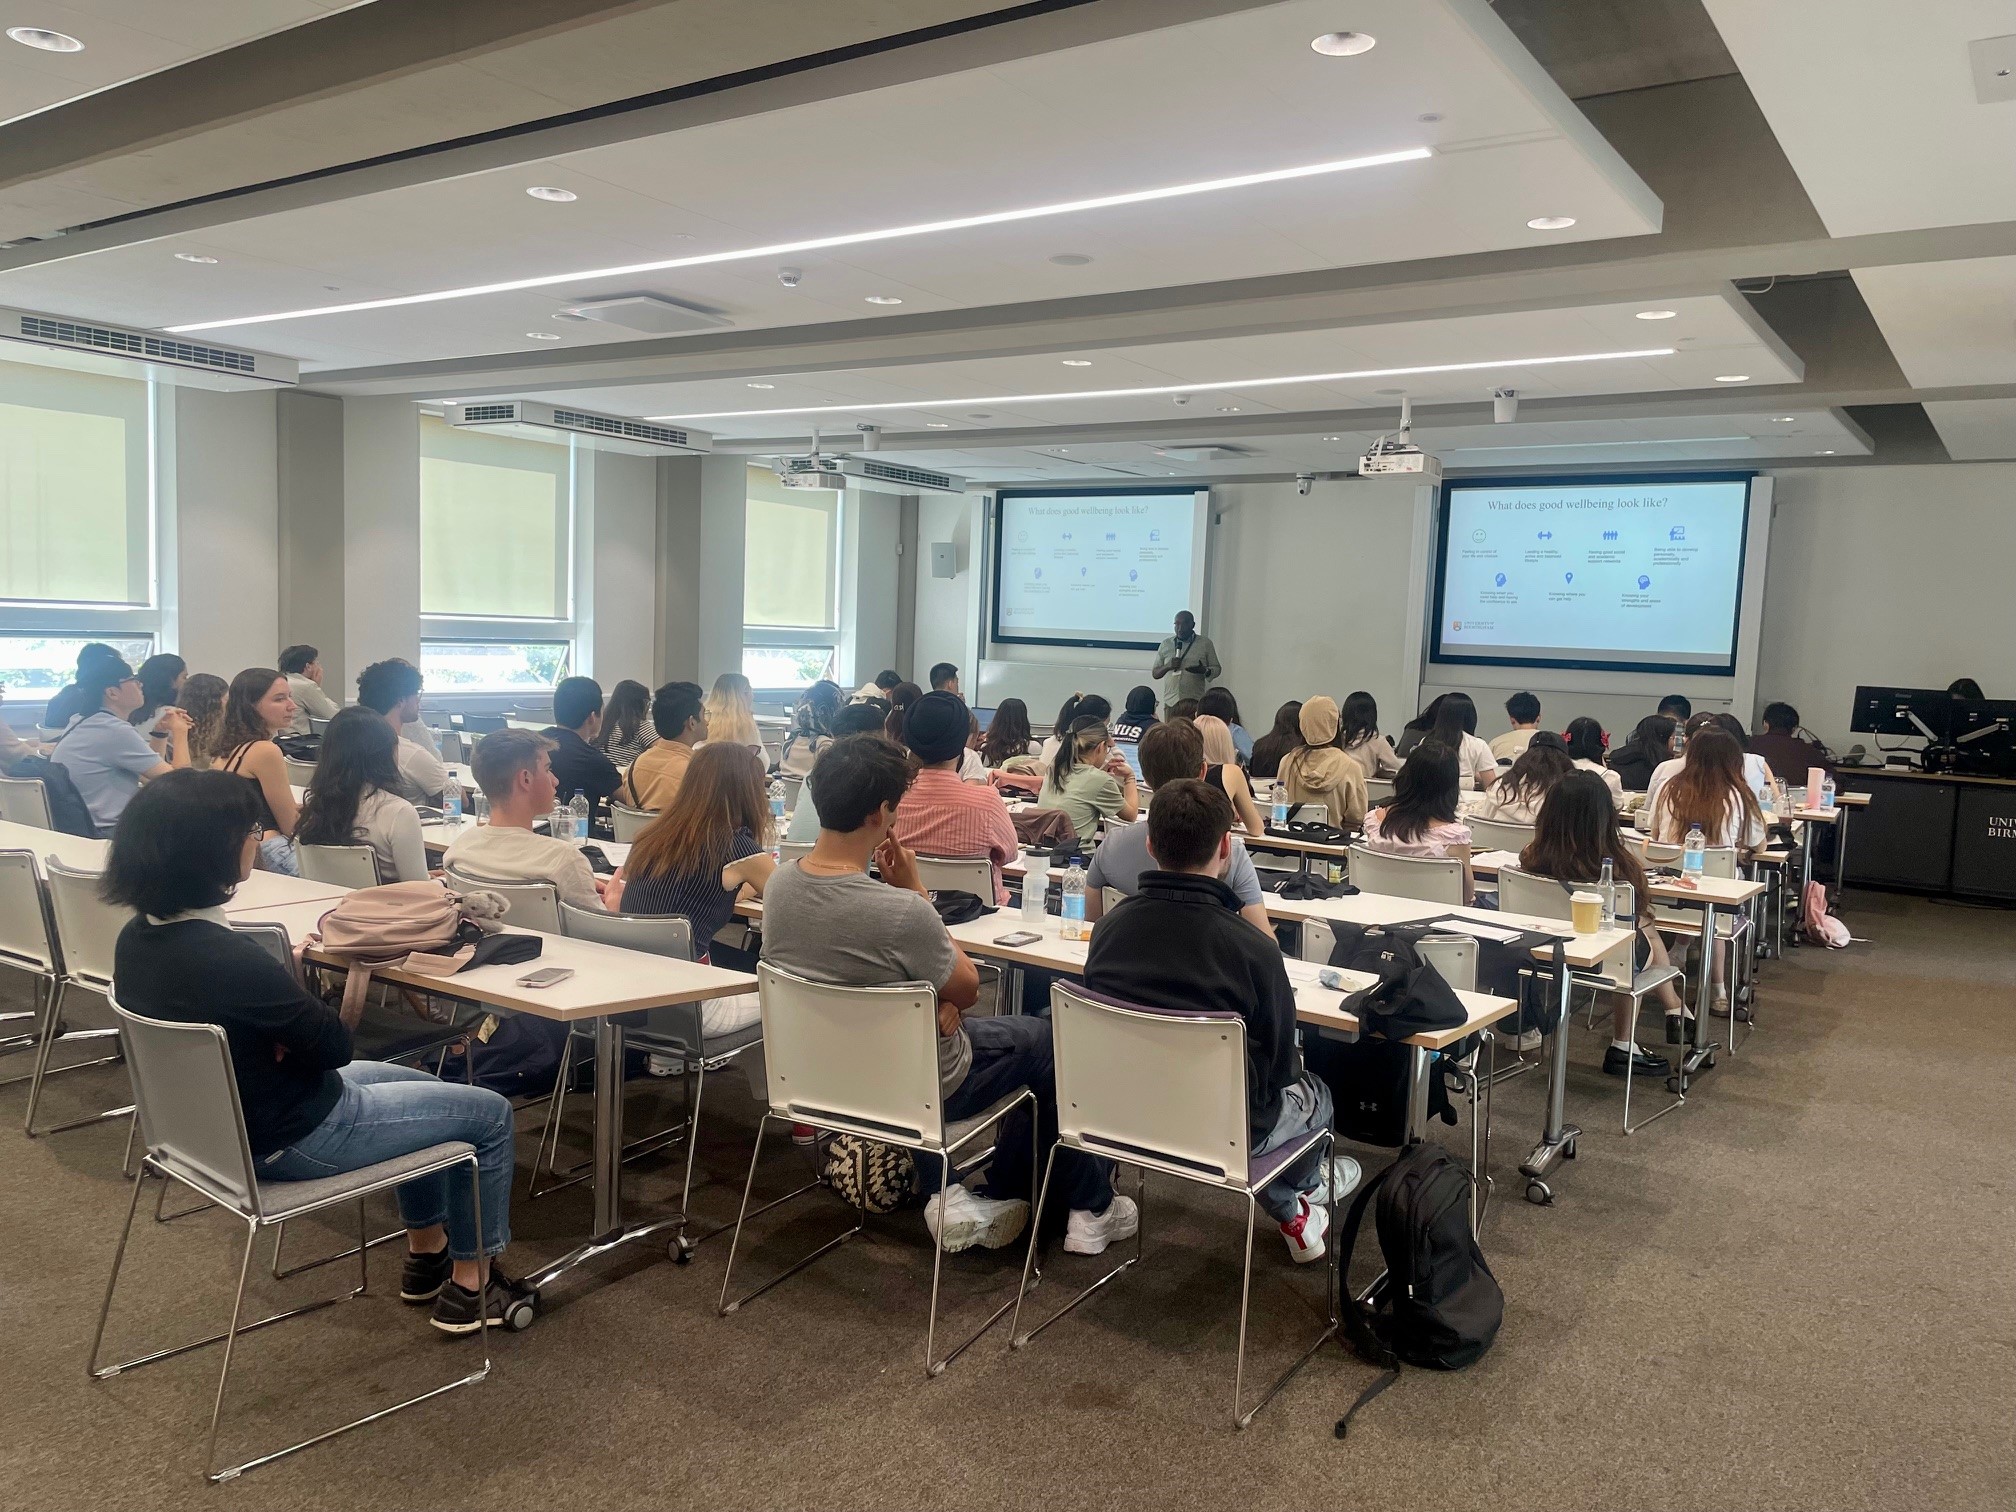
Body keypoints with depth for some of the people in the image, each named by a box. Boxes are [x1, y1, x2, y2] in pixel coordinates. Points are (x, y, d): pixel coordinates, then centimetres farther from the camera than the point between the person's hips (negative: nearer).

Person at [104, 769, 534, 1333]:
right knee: (490, 1113, 7)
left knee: (420, 1087, 29)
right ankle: (471, 1282, 21)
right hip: (287, 1141, -9)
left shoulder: (137, 940, -5)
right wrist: (301, 975, -5)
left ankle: (427, 1253, 38)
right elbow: (335, 1044, -21)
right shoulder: (226, 958, -34)